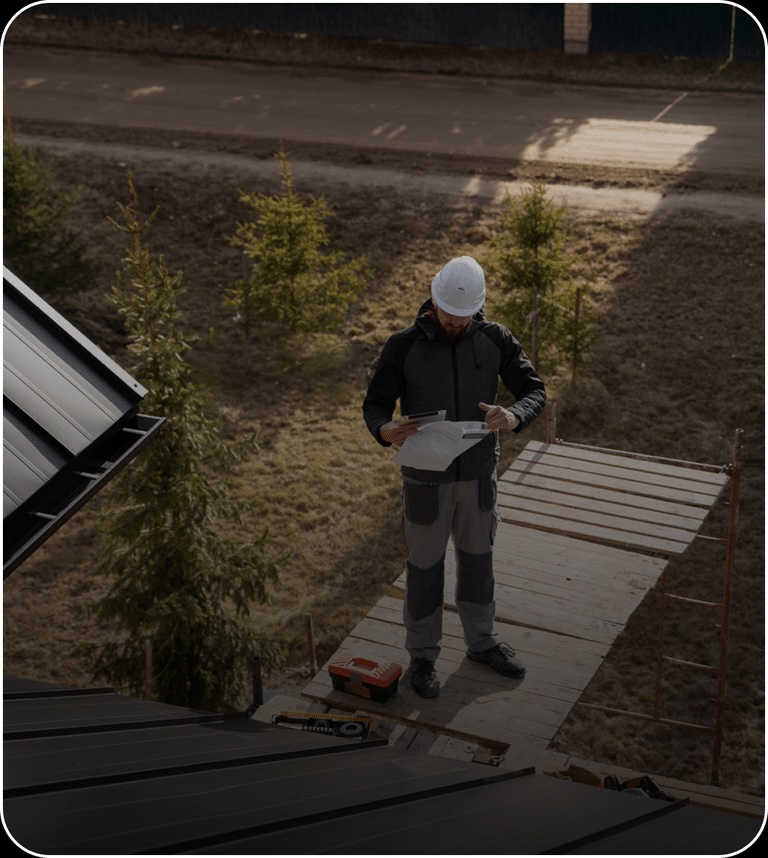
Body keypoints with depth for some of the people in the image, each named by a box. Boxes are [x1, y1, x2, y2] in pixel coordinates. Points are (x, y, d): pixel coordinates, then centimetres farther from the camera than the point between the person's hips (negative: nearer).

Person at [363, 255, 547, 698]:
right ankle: (423, 656, 29)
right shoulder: (403, 346, -15)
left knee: (478, 559, 20)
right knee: (425, 567, 11)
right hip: (426, 479, -3)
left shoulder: (495, 339, -8)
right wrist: (386, 430, -34)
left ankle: (483, 641, 41)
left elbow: (535, 389, -7)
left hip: (479, 474, 3)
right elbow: (375, 404, -9)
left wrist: (513, 416, -31)